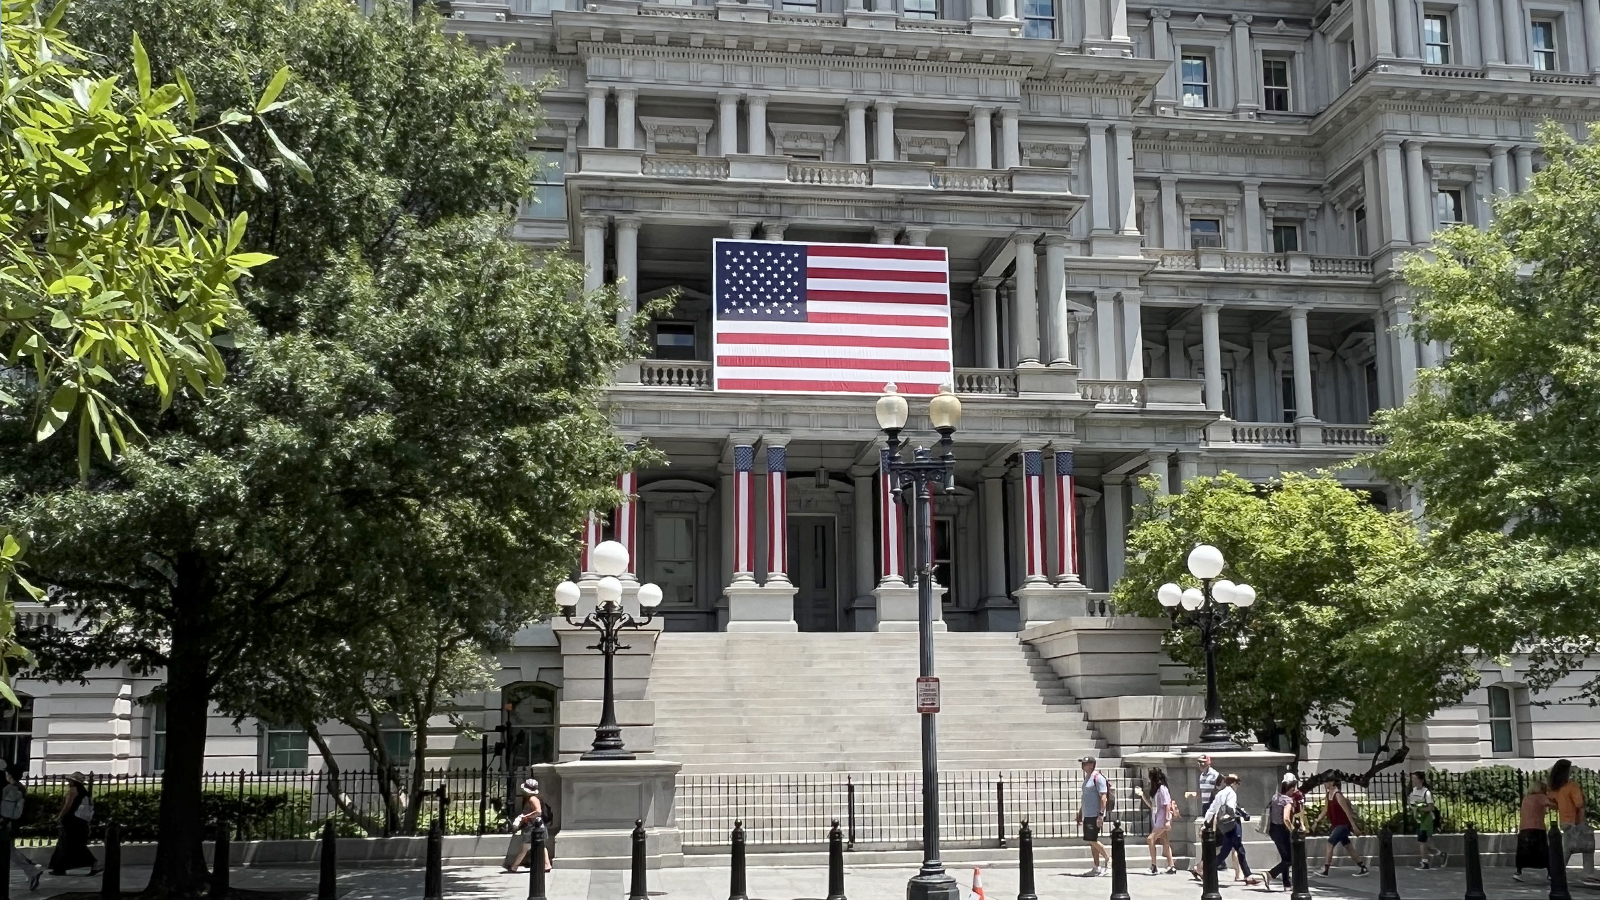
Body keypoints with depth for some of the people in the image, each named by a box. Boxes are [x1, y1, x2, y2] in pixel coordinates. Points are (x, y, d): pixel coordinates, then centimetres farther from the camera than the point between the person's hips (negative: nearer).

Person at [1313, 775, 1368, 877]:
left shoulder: (1338, 795, -18)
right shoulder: (1329, 795, 9)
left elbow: (1347, 811, -21)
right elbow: (1326, 810, 18)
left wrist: (1354, 826, -24)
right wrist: (1318, 821, 11)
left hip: (1344, 825, -9)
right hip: (1338, 825, 9)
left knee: (1330, 844, -13)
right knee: (1348, 847, 13)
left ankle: (1325, 870, -13)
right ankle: (1362, 868, 21)